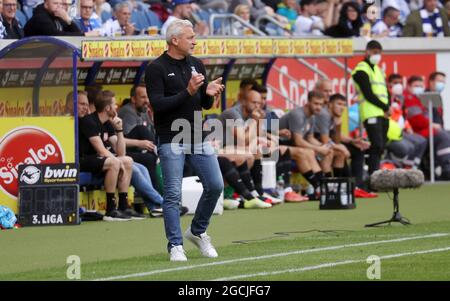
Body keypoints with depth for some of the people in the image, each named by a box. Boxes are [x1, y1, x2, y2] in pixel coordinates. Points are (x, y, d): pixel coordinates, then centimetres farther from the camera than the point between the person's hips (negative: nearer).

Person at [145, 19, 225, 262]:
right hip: (171, 140, -6)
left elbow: (206, 105, 13)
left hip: (198, 137, 6)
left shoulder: (196, 65, 11)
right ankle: (175, 246, 2)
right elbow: (158, 104, -17)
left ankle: (198, 232, 22)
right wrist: (187, 92, -23)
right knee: (173, 194, -5)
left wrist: (209, 94, -9)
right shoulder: (156, 69, -8)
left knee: (215, 185, 2)